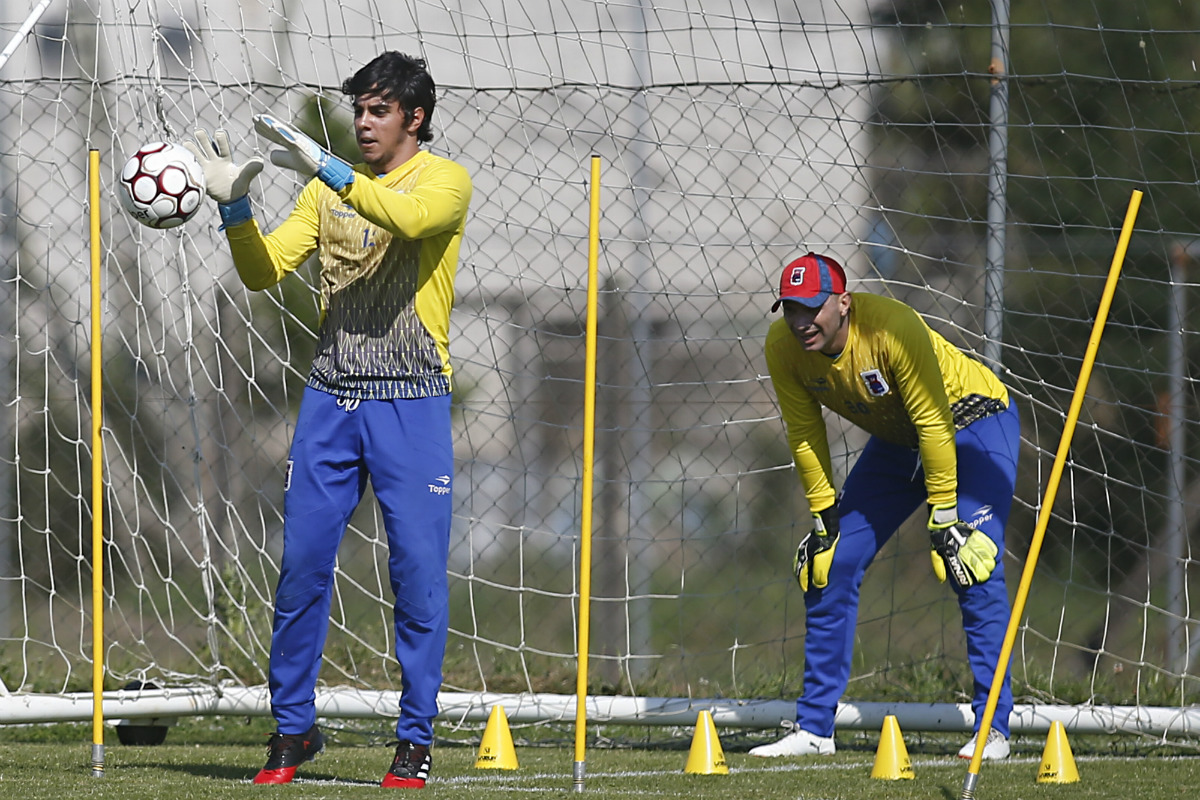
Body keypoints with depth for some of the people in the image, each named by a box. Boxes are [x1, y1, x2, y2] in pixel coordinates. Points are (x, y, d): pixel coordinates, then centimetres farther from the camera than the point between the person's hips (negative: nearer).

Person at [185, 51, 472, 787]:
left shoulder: (446, 180, -2)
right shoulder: (328, 189, 12)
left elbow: (409, 216, -25)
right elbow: (264, 270, 8)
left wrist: (326, 167, -28)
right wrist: (235, 205, -8)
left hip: (412, 403, -4)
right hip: (331, 398, 4)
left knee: (419, 570, -5)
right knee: (302, 563, 1)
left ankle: (417, 739, 5)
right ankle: (293, 727, 13)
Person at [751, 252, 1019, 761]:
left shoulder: (894, 329, -35)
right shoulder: (782, 346, -18)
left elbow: (934, 426, -29)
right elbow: (804, 433, -5)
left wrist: (943, 517, -25)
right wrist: (824, 517, -5)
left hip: (973, 422, -6)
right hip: (896, 439, 6)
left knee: (974, 568, -21)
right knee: (831, 567, 0)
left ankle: (993, 730, -16)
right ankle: (813, 729, 8)